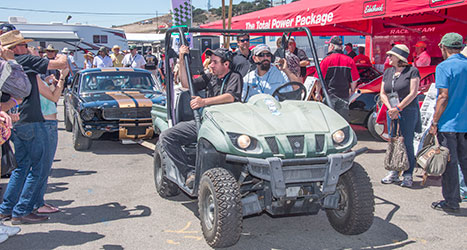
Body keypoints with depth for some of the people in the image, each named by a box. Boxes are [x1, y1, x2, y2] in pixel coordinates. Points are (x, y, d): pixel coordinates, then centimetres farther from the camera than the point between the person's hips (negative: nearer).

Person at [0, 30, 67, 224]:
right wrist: (62, 57, 13)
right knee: (38, 168, -1)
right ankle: (21, 212, 1)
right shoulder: (26, 60, -10)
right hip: (30, 121, -9)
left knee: (22, 166, 17)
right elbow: (60, 64, -10)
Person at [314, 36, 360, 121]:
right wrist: (352, 91, 22)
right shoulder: (349, 60, 2)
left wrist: (318, 92, 7)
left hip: (329, 95, -3)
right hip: (344, 96, 3)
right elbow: (354, 80, 7)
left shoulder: (327, 60, -8)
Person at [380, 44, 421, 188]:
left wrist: (398, 108, -14)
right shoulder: (388, 72, 13)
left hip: (408, 111, -5)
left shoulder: (412, 71, -5)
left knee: (407, 143, -6)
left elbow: (413, 93, -11)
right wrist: (390, 108, -6)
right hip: (392, 112, 6)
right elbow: (382, 93, 10)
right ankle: (394, 173, 15)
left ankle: (408, 176, 1)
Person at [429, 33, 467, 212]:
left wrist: (434, 122, -10)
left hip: (448, 123, -6)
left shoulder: (444, 67, -12)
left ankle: (451, 201, 9)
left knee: (449, 162, 2)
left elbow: (443, 97, -17)